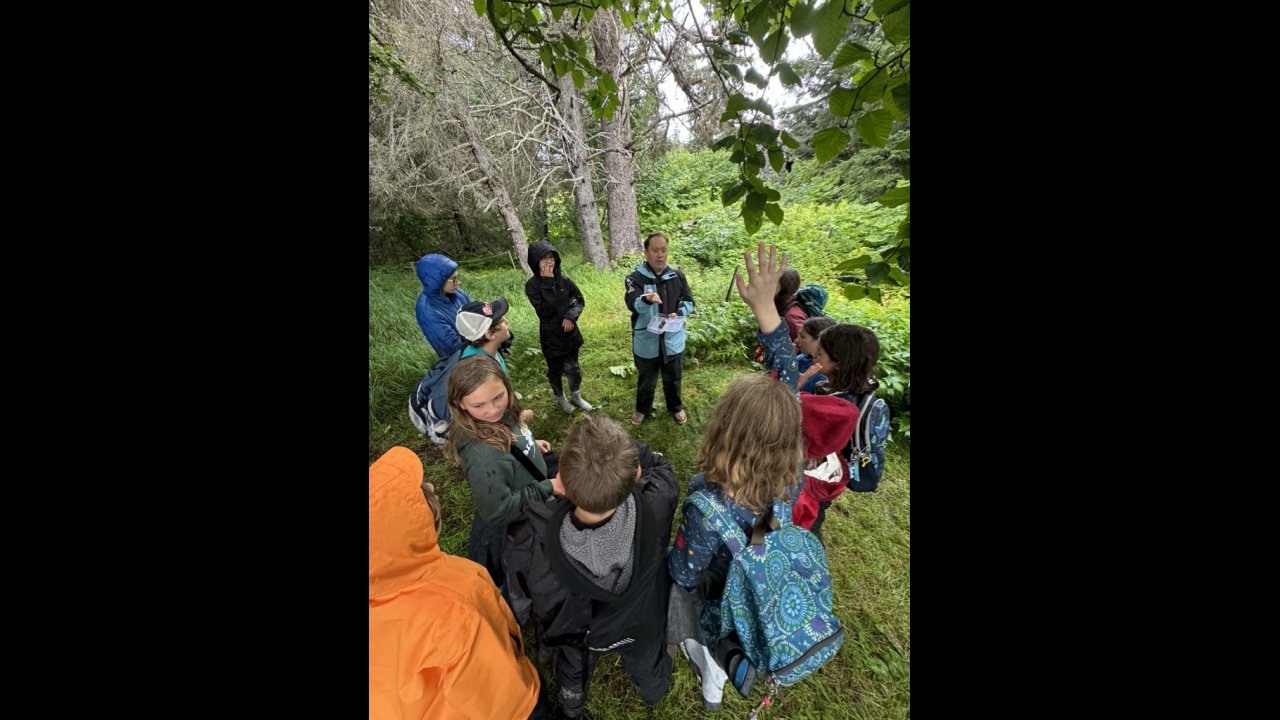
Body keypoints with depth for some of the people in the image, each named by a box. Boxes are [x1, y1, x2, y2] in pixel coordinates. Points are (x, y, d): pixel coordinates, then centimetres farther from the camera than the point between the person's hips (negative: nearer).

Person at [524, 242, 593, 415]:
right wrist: (548, 283, -25)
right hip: (550, 336, -3)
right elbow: (544, 311, -24)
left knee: (573, 368, 15)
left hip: (570, 332, 3)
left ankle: (575, 396, 40)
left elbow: (580, 301, 1)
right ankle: (560, 398, 40)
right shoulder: (532, 285, -14)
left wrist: (571, 316, -16)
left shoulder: (564, 279, -5)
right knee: (555, 370, 15)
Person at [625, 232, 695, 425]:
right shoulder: (635, 278, -12)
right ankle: (642, 409, 44)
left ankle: (676, 408, 46)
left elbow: (689, 302, 6)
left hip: (673, 340, 2)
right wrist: (646, 299, -52)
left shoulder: (677, 276, -1)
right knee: (646, 380, 18)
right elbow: (632, 304, -29)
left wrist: (679, 313, -15)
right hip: (646, 342, -2)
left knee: (673, 379, 21)